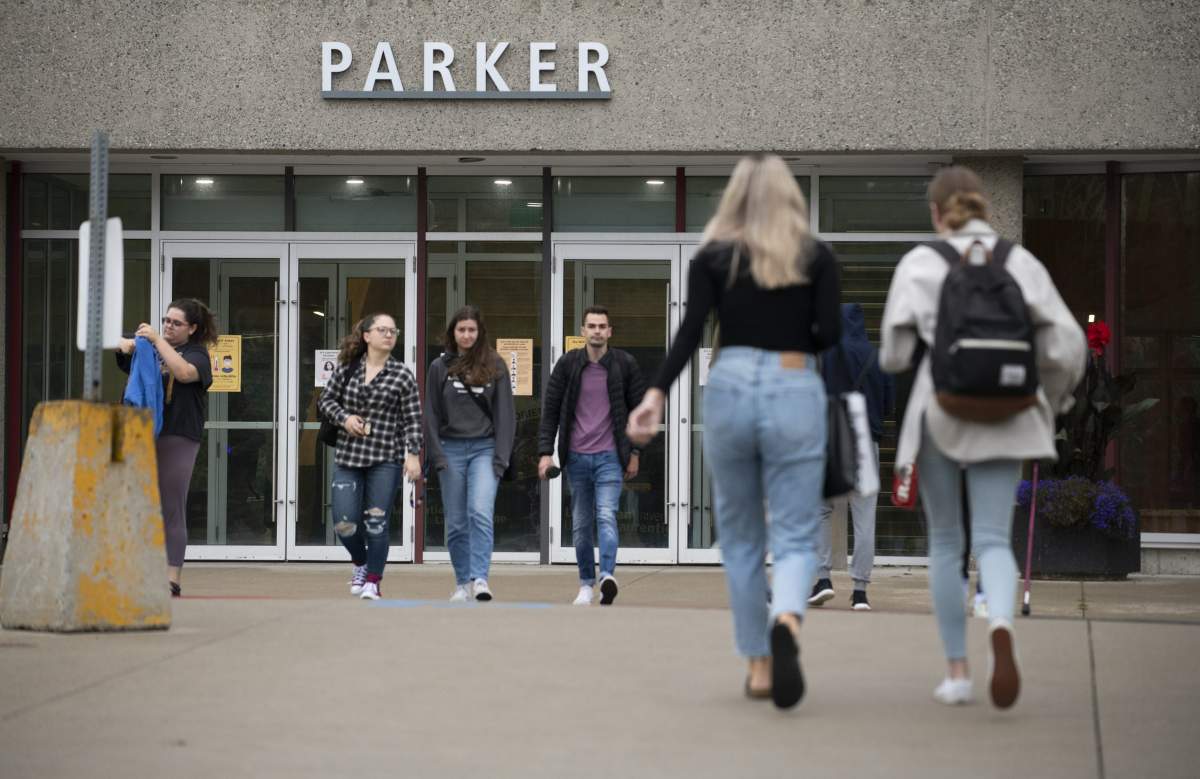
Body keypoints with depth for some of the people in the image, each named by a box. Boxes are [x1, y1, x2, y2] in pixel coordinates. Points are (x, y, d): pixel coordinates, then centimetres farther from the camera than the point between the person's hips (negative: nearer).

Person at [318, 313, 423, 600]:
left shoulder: (402, 375, 0)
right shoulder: (347, 368, 6)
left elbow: (412, 420, -1)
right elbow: (326, 400, 15)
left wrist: (413, 453, -12)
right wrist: (344, 417, -4)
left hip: (385, 460, -2)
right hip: (347, 457, 2)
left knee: (376, 523, -5)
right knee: (344, 523, -2)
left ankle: (373, 581, 11)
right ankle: (361, 563, 28)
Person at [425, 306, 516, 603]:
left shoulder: (494, 366, 4)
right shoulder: (440, 367, 6)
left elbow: (505, 413, 3)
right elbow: (431, 415, 6)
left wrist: (501, 456, -5)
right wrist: (437, 456, -3)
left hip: (485, 448, -2)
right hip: (451, 450, 2)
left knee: (481, 512, -19)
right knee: (456, 522, 4)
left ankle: (480, 579, -24)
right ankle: (463, 583, 13)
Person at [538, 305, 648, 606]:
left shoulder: (625, 364, 0)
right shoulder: (568, 364, 2)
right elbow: (551, 409, 4)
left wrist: (635, 452, 5)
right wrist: (546, 451, -4)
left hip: (609, 456, -2)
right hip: (576, 457, 2)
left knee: (606, 516, -18)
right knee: (581, 524, 8)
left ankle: (607, 575, -29)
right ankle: (586, 584, 18)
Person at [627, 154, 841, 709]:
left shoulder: (713, 257, 5)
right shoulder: (817, 257, 5)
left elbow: (691, 330, -6)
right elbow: (829, 333, -2)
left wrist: (657, 392, -11)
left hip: (730, 389, 1)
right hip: (796, 393, -1)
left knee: (741, 537, 14)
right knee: (795, 536, -1)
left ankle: (758, 665, 16)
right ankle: (787, 622, -33)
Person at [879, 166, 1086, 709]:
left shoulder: (919, 262, 0)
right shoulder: (1020, 261, 5)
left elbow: (894, 354, -4)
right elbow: (1066, 346, 0)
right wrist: (1050, 403, 16)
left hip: (939, 414, -1)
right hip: (1002, 419, 1)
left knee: (945, 543, 14)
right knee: (993, 541, 0)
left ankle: (956, 672, 16)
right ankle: (1001, 628, -31)